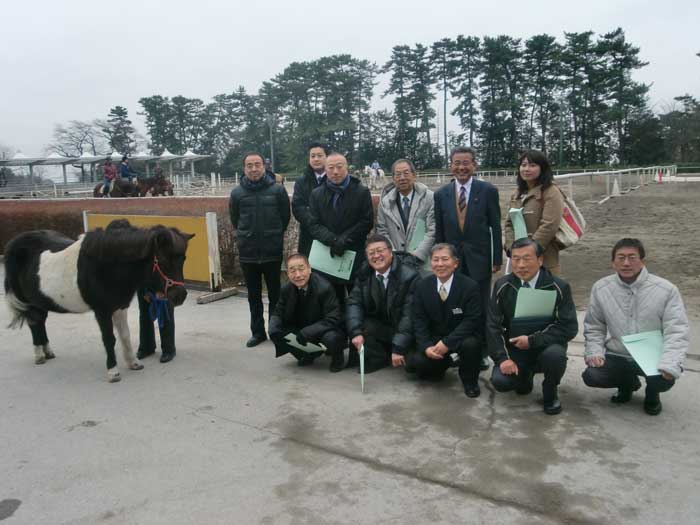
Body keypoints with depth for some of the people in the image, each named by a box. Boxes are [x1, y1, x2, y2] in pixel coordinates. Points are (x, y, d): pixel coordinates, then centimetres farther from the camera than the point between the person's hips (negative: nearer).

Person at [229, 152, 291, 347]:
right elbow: (235, 219, 11)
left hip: (273, 252, -2)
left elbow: (285, 216, 4)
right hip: (247, 253, 2)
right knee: (254, 296, 12)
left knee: (275, 294, 10)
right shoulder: (237, 193, -2)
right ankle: (257, 332, 24)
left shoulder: (278, 190, -7)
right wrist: (247, 236, 13)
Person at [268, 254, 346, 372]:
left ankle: (337, 357, 1)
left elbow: (333, 319, -29)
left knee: (331, 338, -37)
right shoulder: (286, 289, -8)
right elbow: (278, 312, 2)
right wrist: (273, 330, -22)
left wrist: (305, 333, -36)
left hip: (326, 330, -5)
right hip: (302, 331, 6)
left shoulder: (324, 287, -26)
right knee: (276, 333, -14)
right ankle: (308, 355, 12)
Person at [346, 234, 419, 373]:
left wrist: (398, 347, -29)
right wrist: (356, 332, -25)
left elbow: (409, 314, -24)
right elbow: (354, 303, -9)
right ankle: (378, 359, 1)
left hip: (402, 329, -4)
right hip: (379, 326, 4)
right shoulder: (364, 274, -4)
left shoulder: (409, 276, -21)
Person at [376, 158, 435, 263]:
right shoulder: (385, 200, 5)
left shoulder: (429, 197, -3)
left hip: (423, 260, -1)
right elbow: (382, 231, 5)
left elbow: (432, 231, -7)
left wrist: (418, 255, -16)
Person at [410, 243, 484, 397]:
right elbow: (419, 320, -4)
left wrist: (447, 343, -28)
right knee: (417, 361, -22)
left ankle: (469, 380, -3)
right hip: (434, 338, 3)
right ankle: (438, 368, 17)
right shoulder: (422, 286, -4)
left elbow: (472, 320, -20)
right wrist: (426, 346, -20)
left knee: (470, 344, -35)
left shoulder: (470, 286, -15)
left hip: (462, 337, -2)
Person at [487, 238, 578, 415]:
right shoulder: (502, 286, -3)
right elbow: (492, 325, -4)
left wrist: (532, 340, -21)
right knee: (500, 381, -23)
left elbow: (569, 327, -13)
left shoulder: (559, 287, -9)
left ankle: (550, 394, -1)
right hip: (514, 348, 2)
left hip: (545, 347, -1)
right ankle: (525, 376, 15)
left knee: (555, 354, -35)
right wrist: (503, 358, -17)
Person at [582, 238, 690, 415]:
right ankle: (628, 383, 18)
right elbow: (593, 327, 6)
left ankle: (652, 394, 12)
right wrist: (594, 352, -10)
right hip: (617, 356, 2)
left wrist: (669, 365, -28)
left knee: (663, 379, -31)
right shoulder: (601, 288, -5)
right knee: (591, 376, -20)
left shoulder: (666, 290, -13)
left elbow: (677, 331, -14)